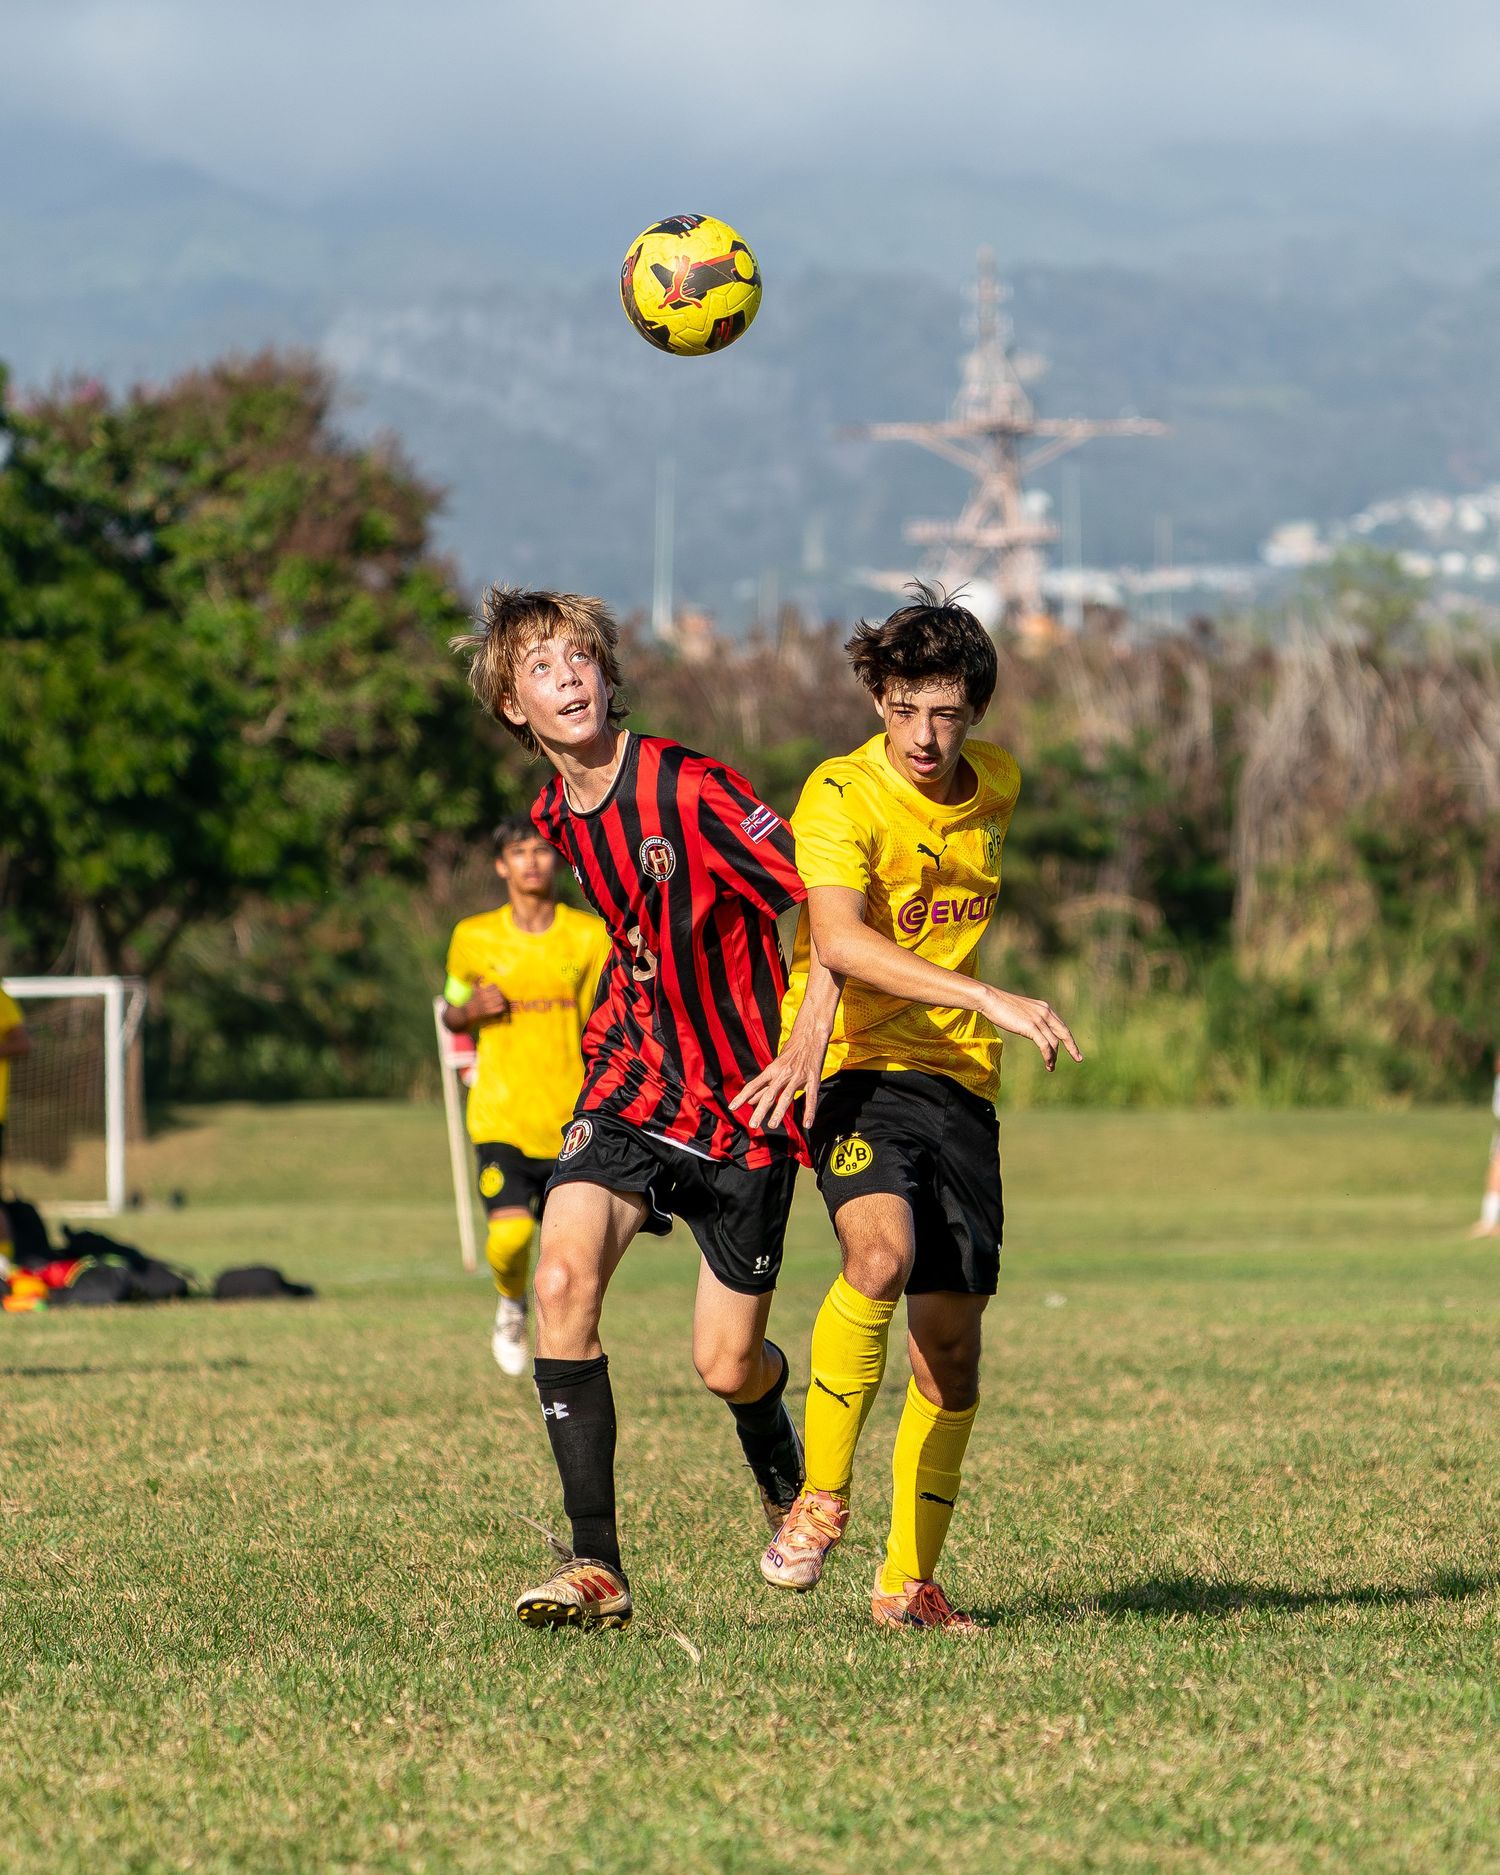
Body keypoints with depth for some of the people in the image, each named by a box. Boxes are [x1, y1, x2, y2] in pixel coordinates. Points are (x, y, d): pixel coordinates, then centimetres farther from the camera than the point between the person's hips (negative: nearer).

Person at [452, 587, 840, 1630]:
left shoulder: (692, 791, -16)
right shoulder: (557, 820, 5)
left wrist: (809, 1038, -27)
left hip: (744, 1106, -5)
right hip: (634, 1086, 5)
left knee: (728, 1367, 1)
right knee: (563, 1280, -21)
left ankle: (789, 1481, 40)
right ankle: (597, 1569, -19)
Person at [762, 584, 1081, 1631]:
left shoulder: (997, 783, 6)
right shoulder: (841, 798, -14)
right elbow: (837, 940, -31)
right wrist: (992, 1001, -38)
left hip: (957, 1079, 6)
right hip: (853, 1068, -6)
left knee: (951, 1338, 2)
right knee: (882, 1249, -32)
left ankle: (909, 1581, 13)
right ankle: (820, 1500, -17)